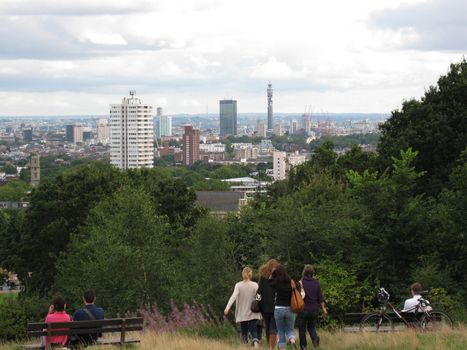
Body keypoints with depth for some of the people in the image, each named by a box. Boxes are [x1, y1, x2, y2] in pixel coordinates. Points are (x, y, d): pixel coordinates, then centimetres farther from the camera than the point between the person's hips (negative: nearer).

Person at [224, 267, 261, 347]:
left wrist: (227, 308, -23)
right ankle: (256, 342, -28)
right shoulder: (255, 285, -2)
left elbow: (233, 296, -15)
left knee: (244, 332, 13)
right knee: (253, 331, -1)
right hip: (253, 314, 0)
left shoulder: (238, 285, -3)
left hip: (242, 315, 0)